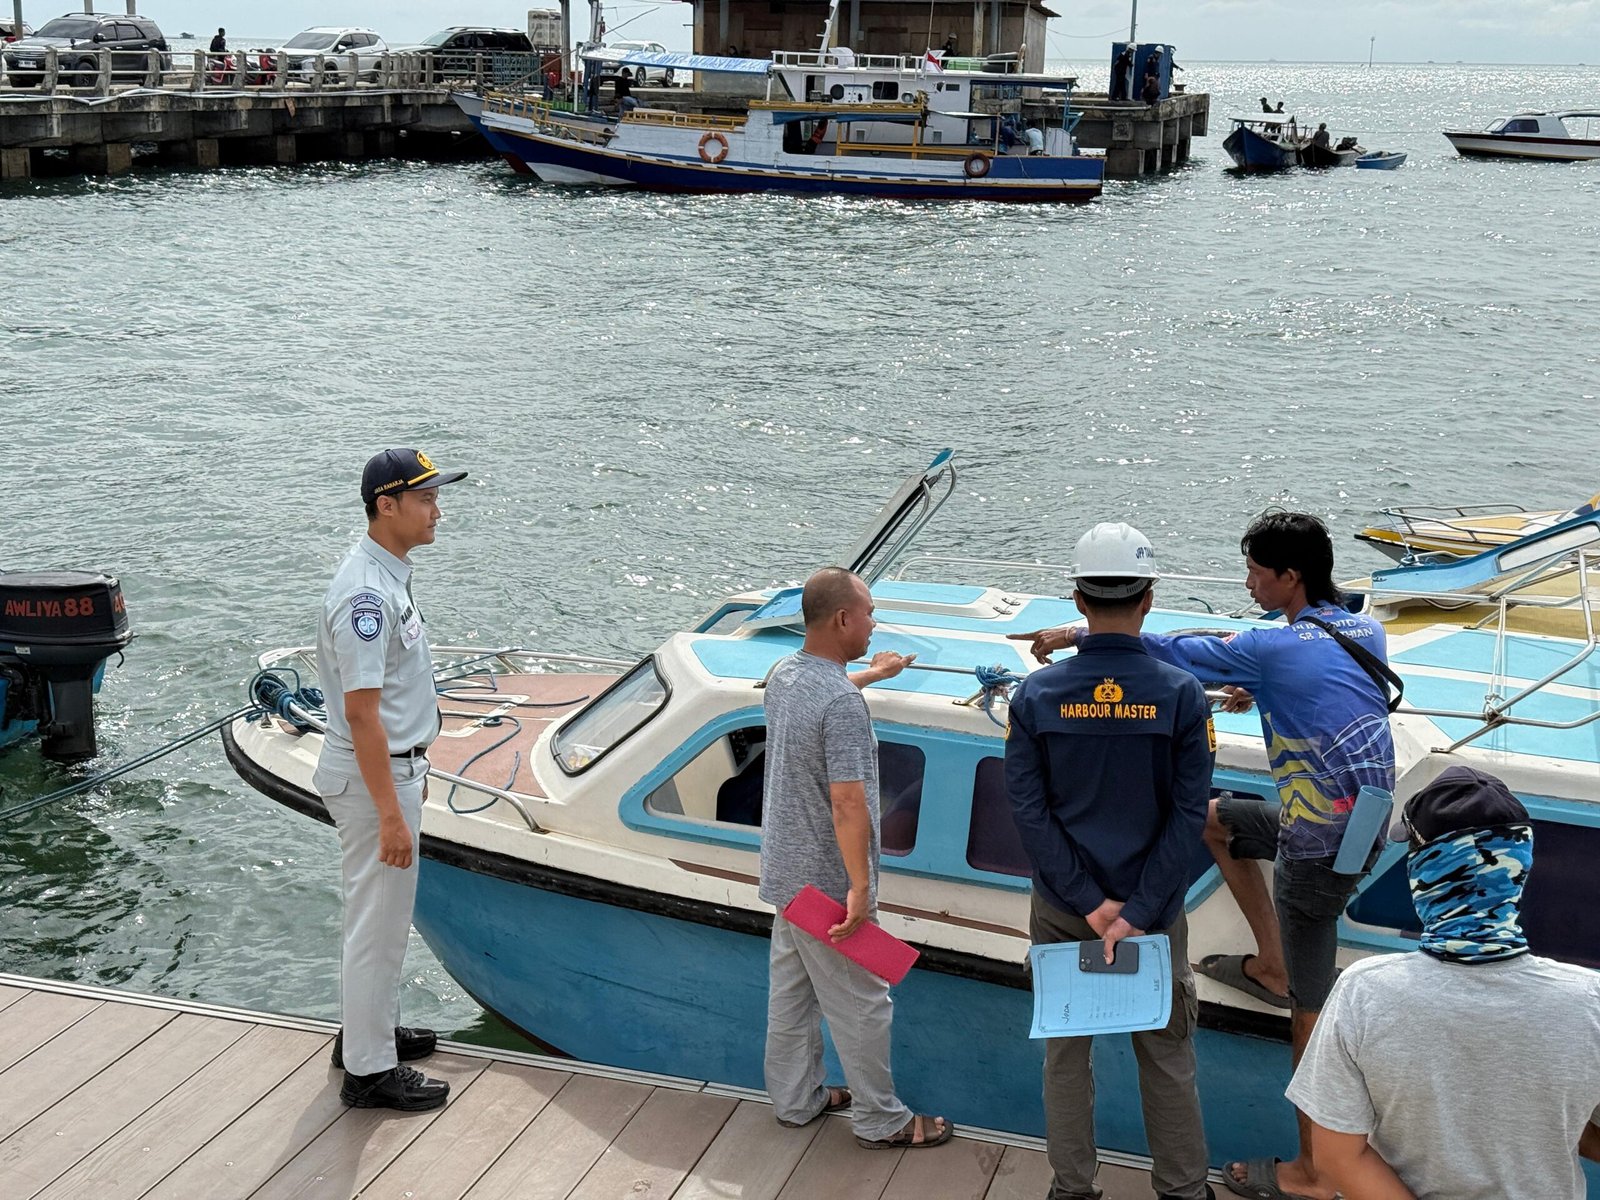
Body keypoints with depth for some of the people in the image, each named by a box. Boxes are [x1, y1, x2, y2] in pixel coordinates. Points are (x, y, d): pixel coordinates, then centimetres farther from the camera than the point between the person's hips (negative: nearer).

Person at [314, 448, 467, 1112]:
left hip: (393, 764, 10)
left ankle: (370, 1029, 38)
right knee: (377, 921, 1)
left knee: (382, 913, 22)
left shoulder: (389, 576, 8)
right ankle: (369, 1070, 12)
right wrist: (391, 814, -27)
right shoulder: (366, 593, -25)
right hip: (371, 778, -10)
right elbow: (361, 710, -27)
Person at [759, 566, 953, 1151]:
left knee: (789, 992, 20)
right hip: (828, 881, -9)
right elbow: (848, 803, -30)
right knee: (860, 1004, 6)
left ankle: (795, 1098, 35)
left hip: (784, 871, 9)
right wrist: (860, 887, -25)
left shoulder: (784, 675, 2)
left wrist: (870, 675, 42)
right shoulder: (842, 704, -28)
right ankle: (881, 1121, 20)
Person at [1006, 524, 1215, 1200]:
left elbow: (1028, 811, -11)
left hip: (1060, 908, 1)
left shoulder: (1036, 695, -10)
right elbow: (1189, 814, -15)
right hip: (1153, 904, -1)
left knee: (1065, 1049, 15)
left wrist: (1089, 903, -11)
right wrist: (1135, 915, -14)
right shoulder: (1182, 695, -13)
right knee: (1165, 1051, 14)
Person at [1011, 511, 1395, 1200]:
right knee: (1215, 819, 25)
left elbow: (1171, 653, -12)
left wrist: (1077, 637, -2)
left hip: (1323, 845, -9)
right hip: (1367, 818, 9)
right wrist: (1257, 690, 32)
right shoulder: (1366, 632, 5)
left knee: (1309, 1011, 0)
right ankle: (1271, 966, 25)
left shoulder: (1275, 647, -17)